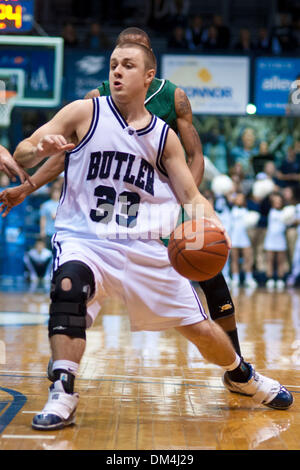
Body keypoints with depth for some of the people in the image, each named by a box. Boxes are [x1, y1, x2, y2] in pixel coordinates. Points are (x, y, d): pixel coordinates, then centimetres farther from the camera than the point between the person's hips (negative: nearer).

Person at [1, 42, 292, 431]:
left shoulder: (164, 136, 6)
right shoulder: (84, 113, -2)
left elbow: (192, 197, 8)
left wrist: (213, 222, -14)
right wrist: (41, 150, -30)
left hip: (144, 248, 3)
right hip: (84, 240, -2)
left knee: (200, 328, 5)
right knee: (69, 285, -37)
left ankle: (242, 376, 36)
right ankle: (62, 396, -30)